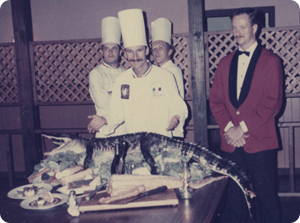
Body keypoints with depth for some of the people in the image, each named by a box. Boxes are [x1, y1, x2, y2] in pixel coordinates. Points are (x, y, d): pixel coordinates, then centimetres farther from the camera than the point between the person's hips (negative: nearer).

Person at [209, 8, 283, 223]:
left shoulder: (271, 61, -1)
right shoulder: (226, 62, 14)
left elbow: (273, 102, -8)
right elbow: (215, 100, 8)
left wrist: (243, 128, -12)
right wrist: (229, 128, -8)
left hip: (260, 142, -4)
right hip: (231, 142, 4)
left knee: (266, 195, 2)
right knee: (234, 196, 9)